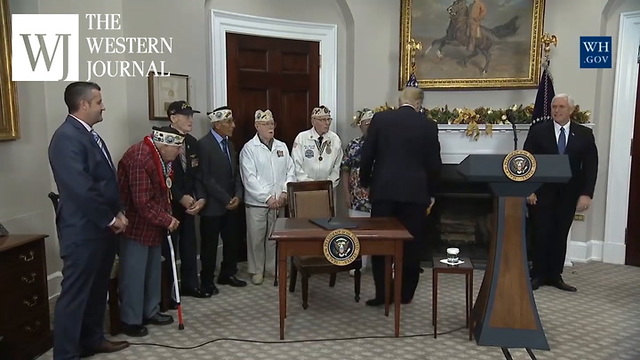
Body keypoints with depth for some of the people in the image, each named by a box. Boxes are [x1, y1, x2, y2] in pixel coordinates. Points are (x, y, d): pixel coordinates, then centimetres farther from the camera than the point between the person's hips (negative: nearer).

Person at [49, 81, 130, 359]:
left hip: (102, 227, 10)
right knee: (75, 292, -1)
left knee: (97, 288, 18)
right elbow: (80, 188, -23)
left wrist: (118, 213, 7)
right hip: (82, 230, -9)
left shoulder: (90, 135, 14)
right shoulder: (66, 137, -17)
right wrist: (110, 218, -14)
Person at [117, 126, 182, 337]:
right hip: (136, 225, -10)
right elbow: (143, 203, -26)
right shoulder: (139, 158, -26)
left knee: (153, 271, 17)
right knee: (133, 274, 0)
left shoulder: (162, 157, 5)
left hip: (153, 225, 10)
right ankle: (131, 321, 13)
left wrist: (166, 216, 3)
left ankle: (150, 312, 30)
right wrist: (166, 220, -17)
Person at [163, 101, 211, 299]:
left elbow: (196, 173, 8)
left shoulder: (192, 142, 8)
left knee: (189, 244, 13)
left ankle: (189, 284, 26)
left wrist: (201, 197, -6)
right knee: (168, 246, 2)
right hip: (169, 203, -6)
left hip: (189, 202, 6)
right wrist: (181, 197, -17)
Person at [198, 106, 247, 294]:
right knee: (210, 244, 6)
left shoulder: (229, 144, 12)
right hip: (213, 205, -7)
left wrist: (237, 196, -2)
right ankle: (207, 280, 20)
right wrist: (226, 199, -15)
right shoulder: (204, 144, -12)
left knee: (232, 241, 13)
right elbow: (206, 178, -16)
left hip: (232, 204, 7)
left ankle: (228, 274, 30)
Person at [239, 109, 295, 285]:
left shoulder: (282, 146, 9)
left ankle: (274, 267, 28)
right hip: (256, 202, -3)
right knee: (256, 238, 6)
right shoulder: (249, 148, -5)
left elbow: (290, 171, 7)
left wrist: (285, 192, -7)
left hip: (278, 202, 4)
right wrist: (267, 198, -15)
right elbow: (249, 178, -11)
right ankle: (256, 270, 21)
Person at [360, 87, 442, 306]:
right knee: (411, 244, 10)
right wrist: (431, 193, 16)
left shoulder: (380, 119, 2)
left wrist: (365, 182, 15)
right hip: (415, 192, 0)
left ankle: (381, 293, 8)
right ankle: (405, 293, 18)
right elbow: (434, 163, 3)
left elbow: (367, 155, 1)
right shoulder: (429, 125, 2)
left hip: (384, 189, 0)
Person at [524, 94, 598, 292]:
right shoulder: (537, 131, -1)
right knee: (541, 235, 2)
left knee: (560, 236, 9)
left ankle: (555, 275, 21)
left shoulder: (584, 134, 4)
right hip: (541, 193, -2)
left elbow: (590, 166, 2)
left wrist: (586, 194, -7)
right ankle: (538, 275, 15)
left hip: (569, 195, 2)